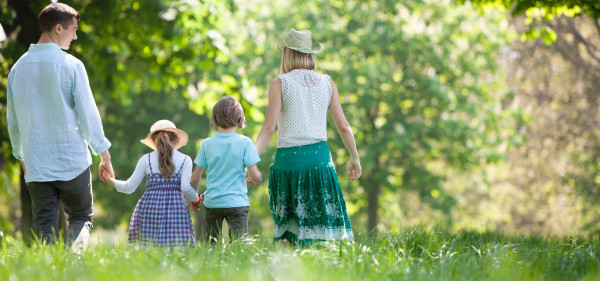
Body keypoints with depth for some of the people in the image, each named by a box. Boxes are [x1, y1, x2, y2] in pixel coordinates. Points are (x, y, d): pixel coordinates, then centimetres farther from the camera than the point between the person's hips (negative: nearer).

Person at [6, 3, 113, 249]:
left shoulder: (18, 68, 6)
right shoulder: (71, 65, -8)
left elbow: (12, 120, 13)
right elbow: (88, 114, -6)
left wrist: (22, 157, 25)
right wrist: (104, 155, 3)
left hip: (36, 164, 3)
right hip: (73, 161, -3)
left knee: (45, 229, 8)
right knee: (81, 217, 9)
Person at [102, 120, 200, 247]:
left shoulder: (146, 159, 11)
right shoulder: (185, 160, 7)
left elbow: (129, 187, 10)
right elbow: (186, 188, -3)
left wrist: (110, 180, 27)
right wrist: (196, 200, 16)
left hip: (149, 207, 1)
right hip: (176, 207, -1)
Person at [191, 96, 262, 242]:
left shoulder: (207, 144, 2)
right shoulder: (244, 142, -7)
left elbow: (195, 178, 5)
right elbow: (256, 176, -10)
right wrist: (256, 180, 13)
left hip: (212, 203, 3)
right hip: (236, 202, -3)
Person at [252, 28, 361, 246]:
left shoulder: (280, 83, -2)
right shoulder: (327, 83, 8)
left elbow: (269, 128, -9)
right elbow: (343, 126, 9)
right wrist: (354, 158, 21)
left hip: (289, 158, -2)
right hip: (320, 157, 2)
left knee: (295, 228, 3)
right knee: (321, 224, 5)